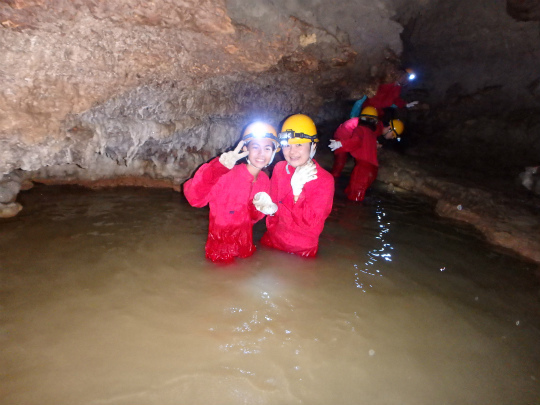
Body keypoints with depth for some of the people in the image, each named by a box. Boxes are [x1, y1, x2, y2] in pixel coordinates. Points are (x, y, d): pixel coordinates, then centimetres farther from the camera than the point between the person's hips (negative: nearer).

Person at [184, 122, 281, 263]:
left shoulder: (264, 181, -4)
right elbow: (194, 198, -36)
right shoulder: (227, 174, -23)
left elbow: (251, 218, 6)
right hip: (219, 249, -5)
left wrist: (259, 208, -16)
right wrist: (216, 169, -48)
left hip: (245, 246, 6)